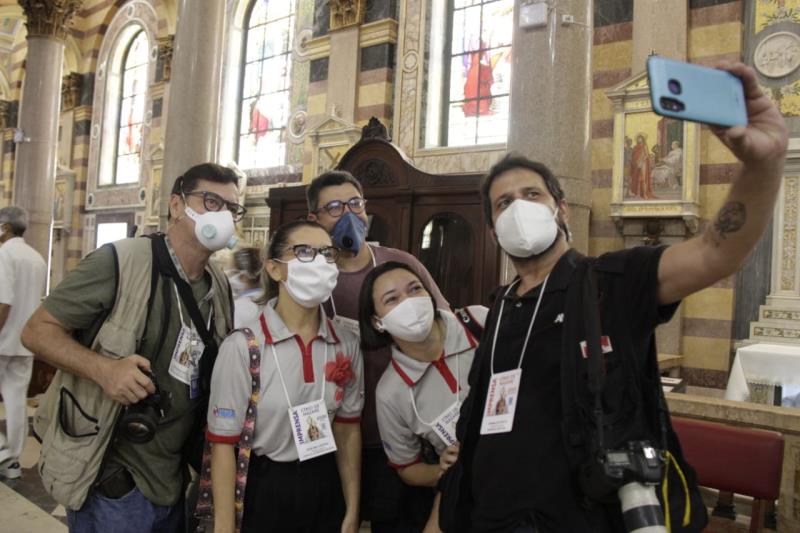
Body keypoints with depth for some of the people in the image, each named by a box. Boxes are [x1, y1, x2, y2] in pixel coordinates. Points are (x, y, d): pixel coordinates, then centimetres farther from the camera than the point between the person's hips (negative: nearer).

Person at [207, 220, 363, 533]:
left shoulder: (347, 345, -5)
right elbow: (223, 444, -13)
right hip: (262, 491, -3)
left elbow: (348, 429, 3)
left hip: (326, 489, 4)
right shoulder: (241, 347, -17)